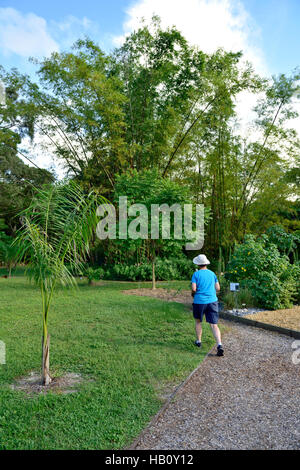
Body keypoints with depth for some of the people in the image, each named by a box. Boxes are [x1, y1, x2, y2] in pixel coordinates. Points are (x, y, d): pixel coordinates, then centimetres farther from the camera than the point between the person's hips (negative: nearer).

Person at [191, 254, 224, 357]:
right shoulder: (212, 273, 8)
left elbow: (193, 288, -13)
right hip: (212, 301, 2)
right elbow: (218, 288, 10)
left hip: (199, 302, -2)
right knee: (214, 325, 1)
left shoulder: (196, 274, -5)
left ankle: (198, 341, 31)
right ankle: (219, 345, -15)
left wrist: (193, 294, 8)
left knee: (198, 321, 22)